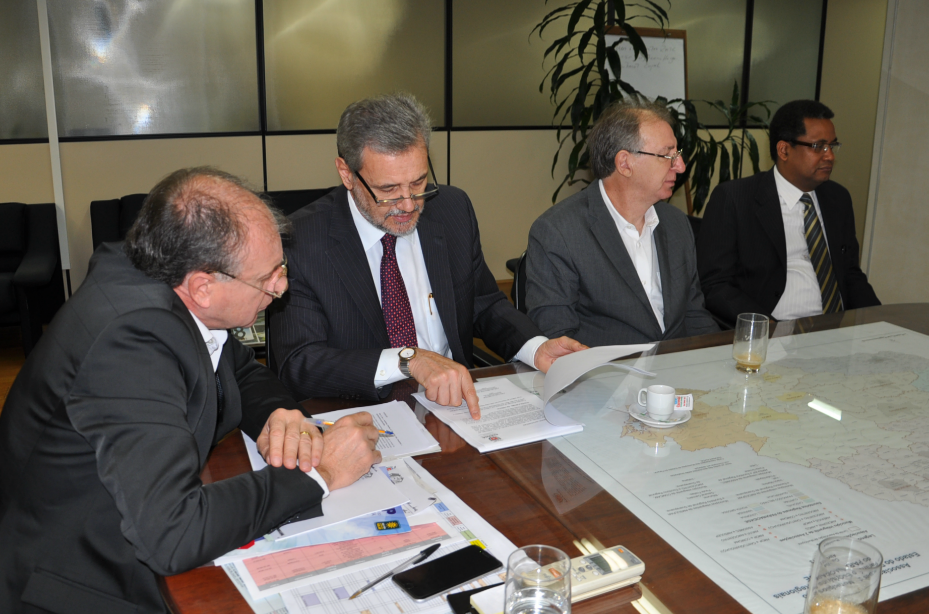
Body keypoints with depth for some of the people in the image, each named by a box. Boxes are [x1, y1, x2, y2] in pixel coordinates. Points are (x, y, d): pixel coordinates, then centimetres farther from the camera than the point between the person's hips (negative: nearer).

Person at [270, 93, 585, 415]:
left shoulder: (453, 210, 2)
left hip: (456, 404, 4)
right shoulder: (300, 240, -12)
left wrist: (537, 349, -6)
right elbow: (298, 363, -18)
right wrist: (409, 360, -29)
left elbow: (486, 307, 14)